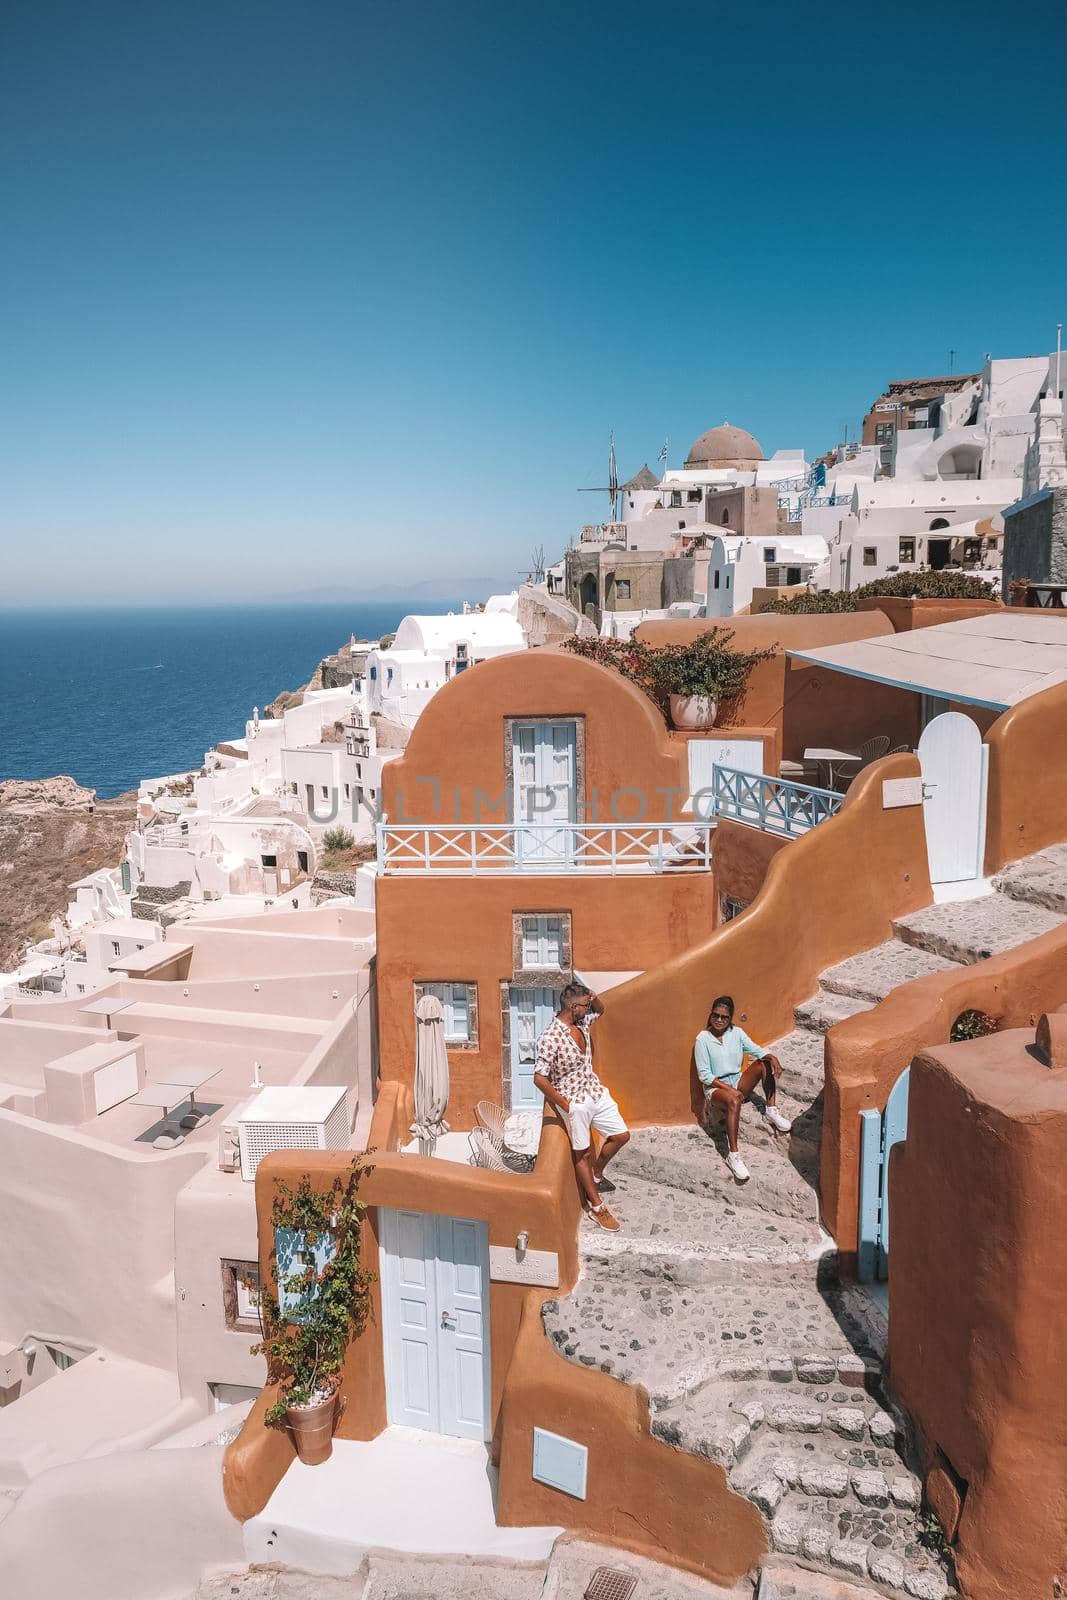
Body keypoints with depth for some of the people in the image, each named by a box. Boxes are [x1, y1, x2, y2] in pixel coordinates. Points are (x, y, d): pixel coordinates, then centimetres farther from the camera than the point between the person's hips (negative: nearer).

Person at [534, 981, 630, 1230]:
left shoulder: (581, 1022, -3)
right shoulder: (550, 1038, -26)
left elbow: (600, 1010, 19)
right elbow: (539, 1078, -23)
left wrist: (593, 996, -5)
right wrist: (564, 1104, -16)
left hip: (597, 1092, 7)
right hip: (575, 1102, -7)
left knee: (621, 1135, 13)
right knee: (582, 1154, 7)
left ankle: (596, 1173, 36)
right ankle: (597, 1207, 18)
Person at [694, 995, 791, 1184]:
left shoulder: (737, 1033, 3)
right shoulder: (703, 1039, -10)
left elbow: (756, 1050, -8)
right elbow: (704, 1075, -11)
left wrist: (772, 1057, -32)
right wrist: (728, 1088, -21)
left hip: (738, 1083, 5)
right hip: (715, 1087, -5)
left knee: (765, 1063, -16)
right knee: (734, 1100, -40)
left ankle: (771, 1110, -9)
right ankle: (733, 1156, -41)